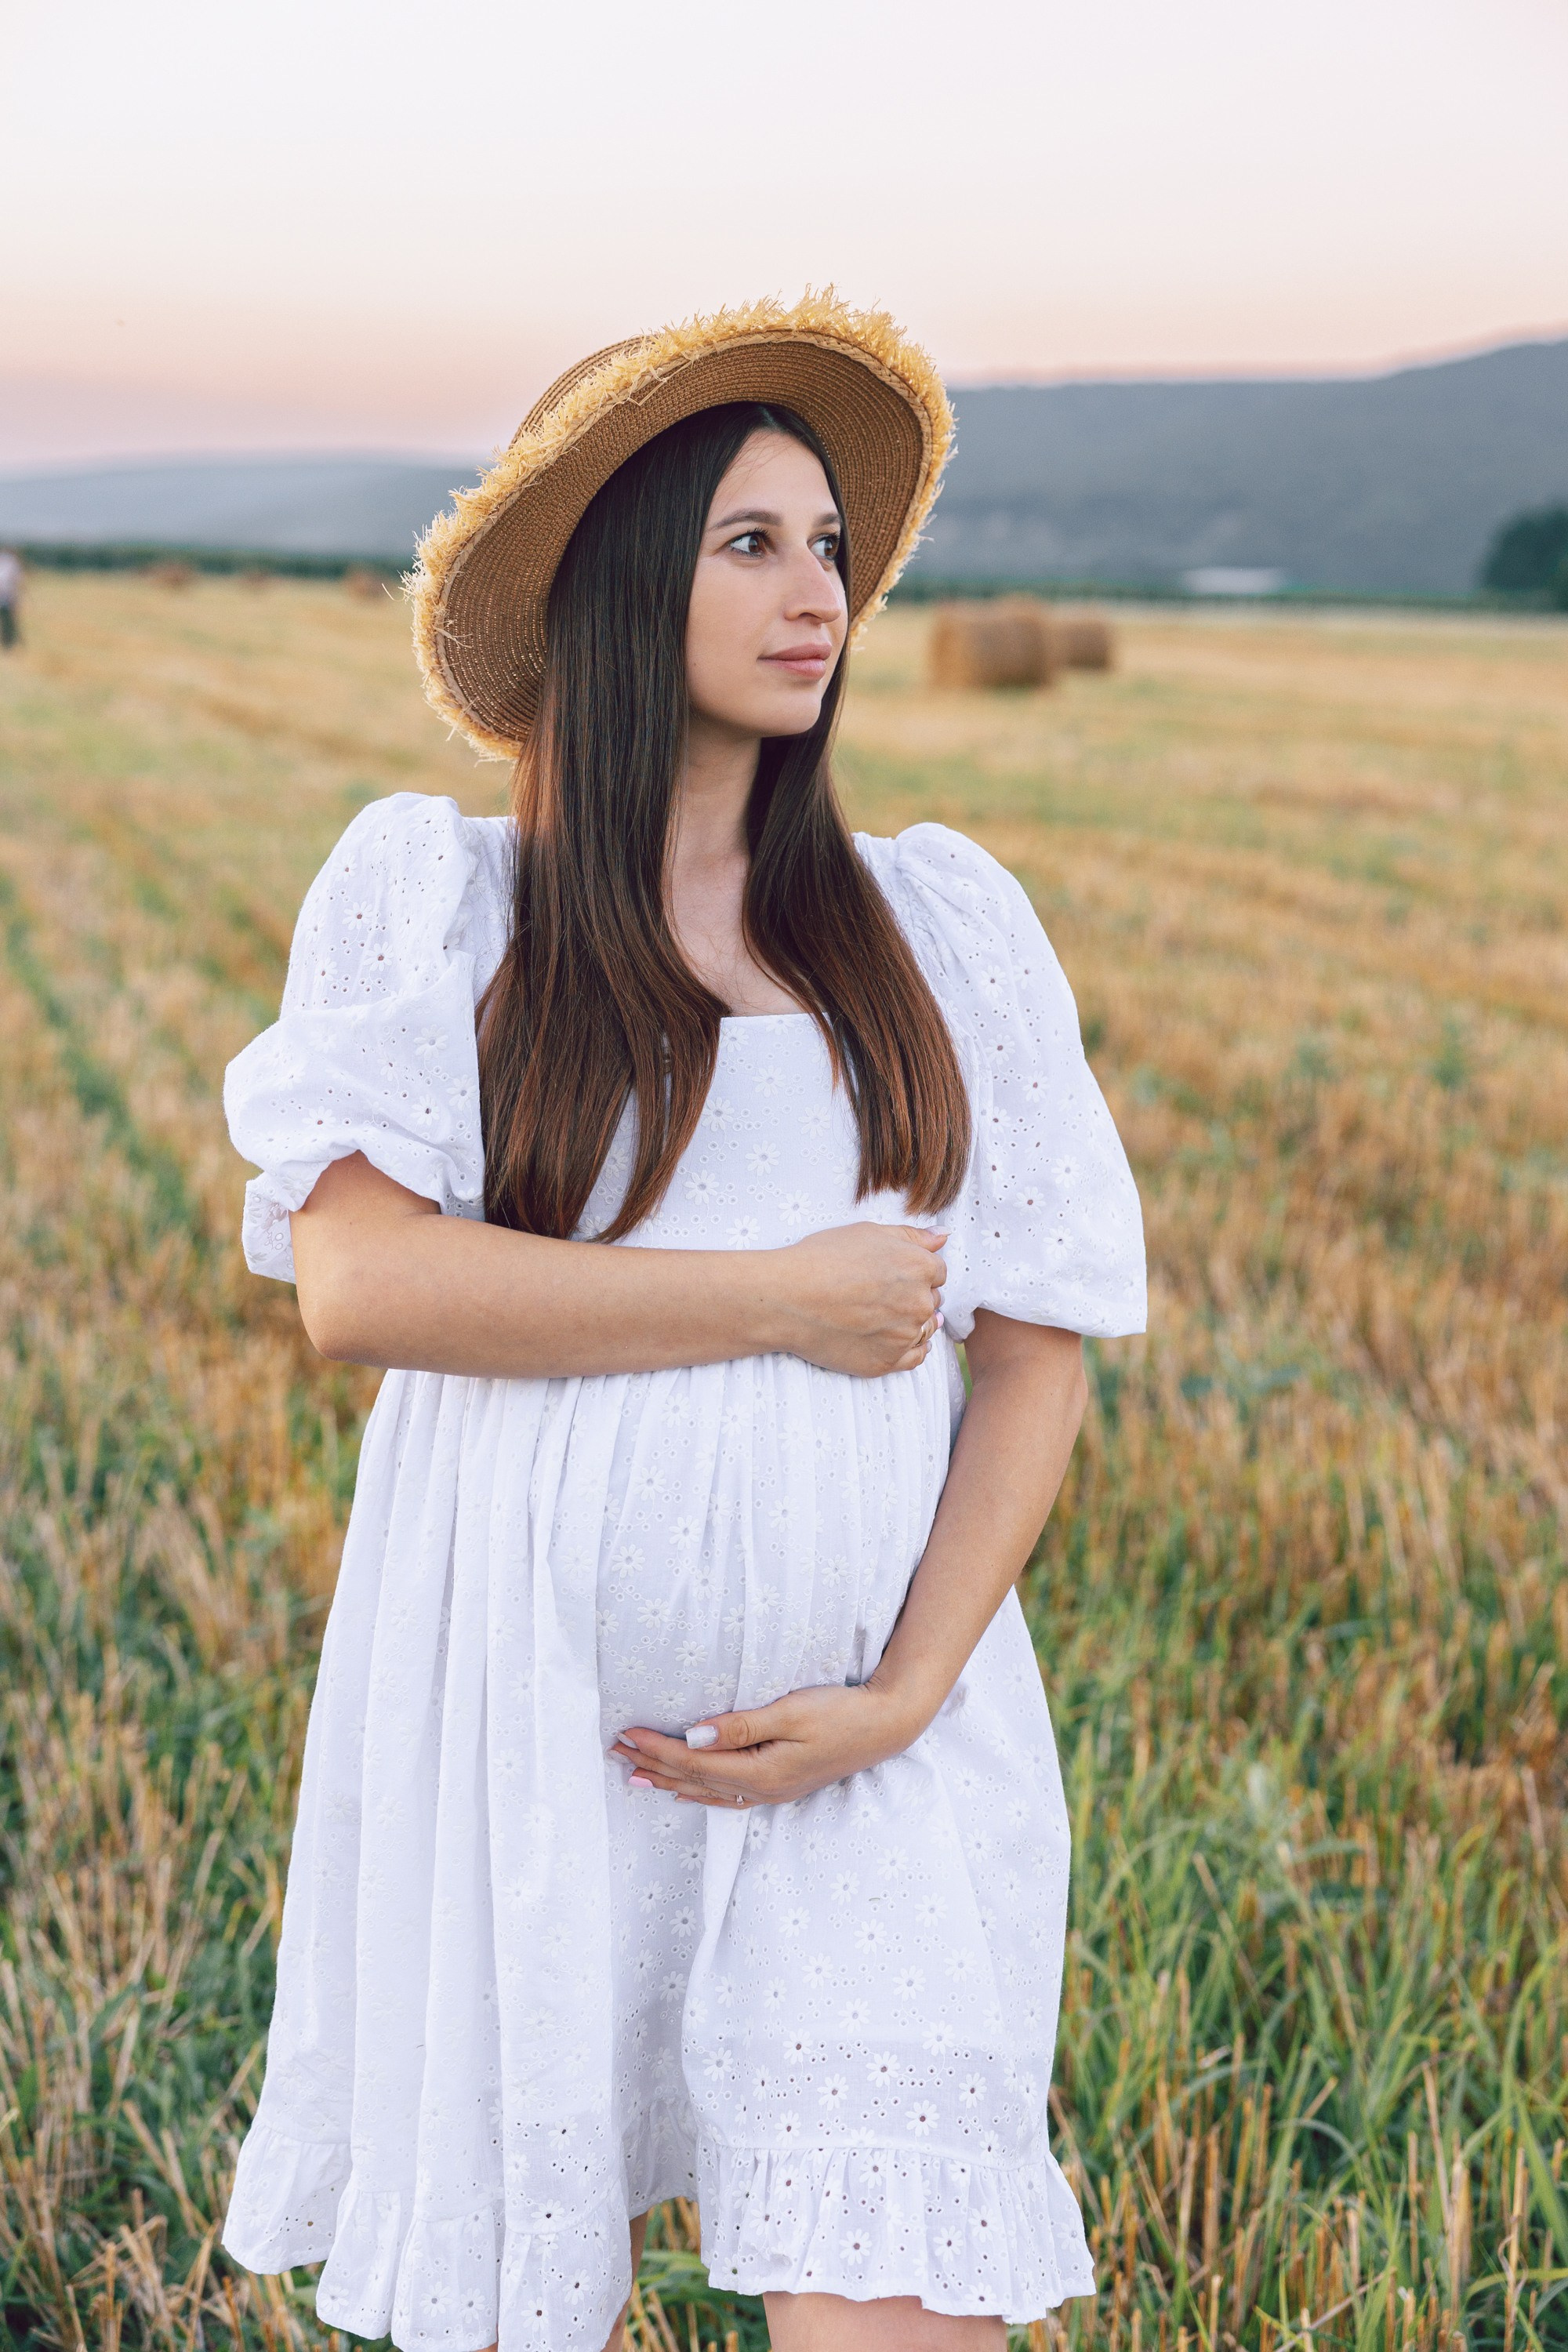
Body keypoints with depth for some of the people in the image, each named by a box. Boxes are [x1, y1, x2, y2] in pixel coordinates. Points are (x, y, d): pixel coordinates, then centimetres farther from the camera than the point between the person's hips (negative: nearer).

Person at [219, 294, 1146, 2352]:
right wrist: (784, 1297, -12)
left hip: (873, 1735, 1)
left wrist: (905, 1695, -7)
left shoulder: (941, 925, 8)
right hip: (530, 1709, -1)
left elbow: (1040, 1345, 6)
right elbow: (355, 1279, -13)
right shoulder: (439, 900, 2)